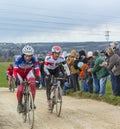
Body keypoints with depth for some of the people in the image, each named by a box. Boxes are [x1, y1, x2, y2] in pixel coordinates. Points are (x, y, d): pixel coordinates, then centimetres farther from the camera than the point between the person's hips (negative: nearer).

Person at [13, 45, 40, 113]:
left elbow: (37, 69, -31)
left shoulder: (34, 59, -29)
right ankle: (19, 104, 8)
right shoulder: (19, 59, -34)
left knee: (33, 84, -24)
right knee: (20, 88, -17)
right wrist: (17, 78, -52)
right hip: (20, 73, -1)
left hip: (28, 72, 1)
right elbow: (15, 70, -39)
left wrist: (38, 78, -46)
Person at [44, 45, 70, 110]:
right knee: (48, 86, -7)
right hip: (49, 70, -2)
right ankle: (49, 101, 4)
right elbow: (45, 68, -29)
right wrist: (49, 75, -39)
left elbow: (66, 67, -21)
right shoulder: (48, 58, -32)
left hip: (56, 70, 2)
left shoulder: (61, 58, -25)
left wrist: (68, 75, -31)